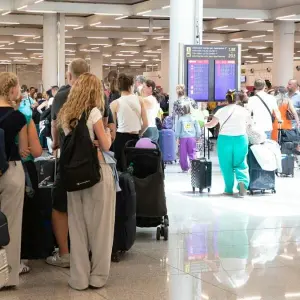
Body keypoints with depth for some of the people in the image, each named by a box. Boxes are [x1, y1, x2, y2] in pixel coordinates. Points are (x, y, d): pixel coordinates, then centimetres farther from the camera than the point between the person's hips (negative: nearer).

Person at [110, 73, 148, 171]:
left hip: (120, 138, -2)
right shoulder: (139, 100, 2)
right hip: (134, 139, 2)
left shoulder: (115, 104, -3)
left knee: (120, 168, 2)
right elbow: (146, 124, 2)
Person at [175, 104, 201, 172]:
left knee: (183, 154, 6)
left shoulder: (181, 119, 2)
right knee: (192, 153, 2)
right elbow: (198, 130, 7)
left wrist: (177, 138, 9)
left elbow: (177, 130, 3)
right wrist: (198, 137, 16)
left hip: (183, 138, -1)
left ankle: (185, 168, 9)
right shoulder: (194, 119, 5)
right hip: (192, 138, 1)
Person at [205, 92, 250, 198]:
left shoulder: (221, 111, 0)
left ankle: (229, 189, 13)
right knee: (241, 164, 6)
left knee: (226, 165, 9)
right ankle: (243, 181, -19)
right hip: (240, 139, 1)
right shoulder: (244, 111, 2)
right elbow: (248, 124, 10)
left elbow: (211, 124, 7)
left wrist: (203, 124, 27)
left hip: (225, 139, -1)